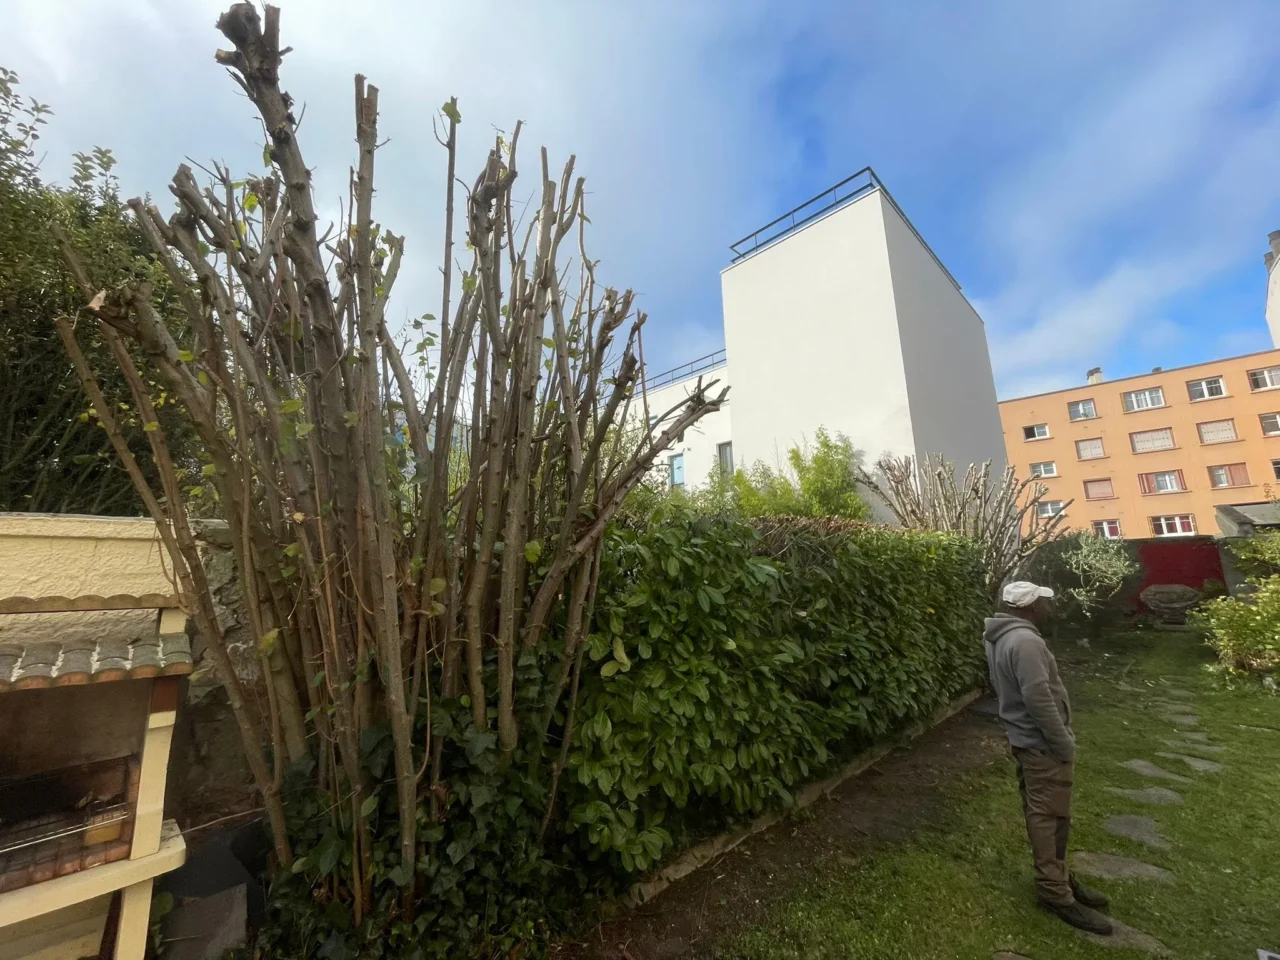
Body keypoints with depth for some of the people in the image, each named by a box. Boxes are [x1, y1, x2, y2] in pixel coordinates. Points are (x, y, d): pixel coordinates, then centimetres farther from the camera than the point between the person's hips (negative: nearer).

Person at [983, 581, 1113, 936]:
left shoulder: (1001, 637, 7)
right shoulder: (1024, 641, -27)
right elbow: (1038, 699, -28)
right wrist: (1065, 744, -17)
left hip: (1025, 737, 10)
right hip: (1042, 744, -10)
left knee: (1043, 813, 20)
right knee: (1050, 816, 3)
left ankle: (1056, 876, 34)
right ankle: (1055, 892, 15)